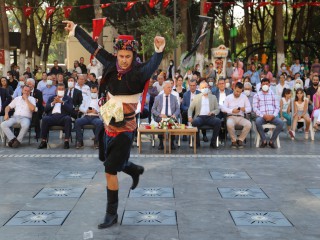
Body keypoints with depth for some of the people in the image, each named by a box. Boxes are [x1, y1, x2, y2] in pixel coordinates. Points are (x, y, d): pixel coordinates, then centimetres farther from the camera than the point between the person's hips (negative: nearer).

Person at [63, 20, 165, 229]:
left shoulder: (138, 72, -19)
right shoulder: (112, 65, -3)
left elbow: (152, 66, -41)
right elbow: (94, 47, 7)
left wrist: (159, 51, -61)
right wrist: (76, 30, 14)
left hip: (125, 129, -6)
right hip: (109, 125, 7)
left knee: (110, 171, -5)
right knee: (108, 159, 25)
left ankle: (112, 214, 11)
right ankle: (135, 170, 54)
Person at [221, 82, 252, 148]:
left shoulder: (244, 97, 13)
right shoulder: (228, 97, 7)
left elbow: (249, 108, 8)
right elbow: (223, 108, -3)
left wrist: (245, 109, -16)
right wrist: (232, 110, -18)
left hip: (241, 117, 2)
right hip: (231, 116, -2)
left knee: (248, 124, -31)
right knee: (229, 124, -38)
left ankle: (240, 140, -11)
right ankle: (234, 140, -14)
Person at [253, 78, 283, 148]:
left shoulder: (273, 94, 17)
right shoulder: (257, 95, 12)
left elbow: (277, 107, 11)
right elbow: (255, 108, 2)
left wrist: (273, 115, -9)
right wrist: (263, 115, -13)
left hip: (272, 116, 2)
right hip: (261, 116, -2)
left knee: (281, 123, -28)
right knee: (257, 122, -36)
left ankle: (272, 141, -14)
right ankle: (264, 140, -19)